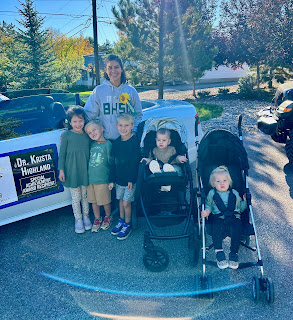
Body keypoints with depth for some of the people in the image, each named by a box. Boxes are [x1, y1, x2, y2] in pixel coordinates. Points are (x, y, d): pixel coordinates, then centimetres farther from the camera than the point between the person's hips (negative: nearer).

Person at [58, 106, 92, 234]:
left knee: (85, 195, 15)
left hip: (85, 171, 2)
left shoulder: (87, 135, 2)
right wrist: (61, 170, -4)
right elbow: (62, 154, -1)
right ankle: (78, 219, 26)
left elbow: (90, 152, 9)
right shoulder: (66, 135, -5)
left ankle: (86, 216, 34)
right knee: (76, 197, 9)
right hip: (72, 171, -2)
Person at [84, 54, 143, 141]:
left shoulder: (131, 91, 4)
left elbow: (138, 115, 12)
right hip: (105, 139, 0)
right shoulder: (98, 91, 1)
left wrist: (133, 129, -1)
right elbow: (89, 114, 5)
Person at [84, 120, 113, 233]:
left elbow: (111, 163, -7)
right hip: (90, 178, 5)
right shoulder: (91, 144, 6)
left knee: (105, 201, 9)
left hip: (102, 180, -5)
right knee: (93, 201, 15)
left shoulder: (108, 144, -9)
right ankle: (97, 219, 33)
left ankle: (108, 217, 32)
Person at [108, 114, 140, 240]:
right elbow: (113, 162, 7)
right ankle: (121, 221, 36)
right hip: (119, 178, 6)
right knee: (121, 199, 18)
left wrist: (131, 179, -17)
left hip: (130, 179, -5)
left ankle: (127, 225, 19)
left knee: (126, 202, -1)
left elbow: (134, 162, -15)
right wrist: (112, 180, 6)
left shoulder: (135, 141, -13)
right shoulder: (116, 142, 3)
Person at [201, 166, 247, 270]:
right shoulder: (212, 194, 12)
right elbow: (208, 205, 18)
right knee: (216, 229, -32)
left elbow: (240, 208, 23)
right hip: (219, 218, -1)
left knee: (237, 229, -29)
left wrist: (245, 201, 7)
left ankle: (234, 254, -18)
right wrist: (207, 211, -2)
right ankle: (219, 253, -20)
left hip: (234, 218, 1)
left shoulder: (234, 193, 16)